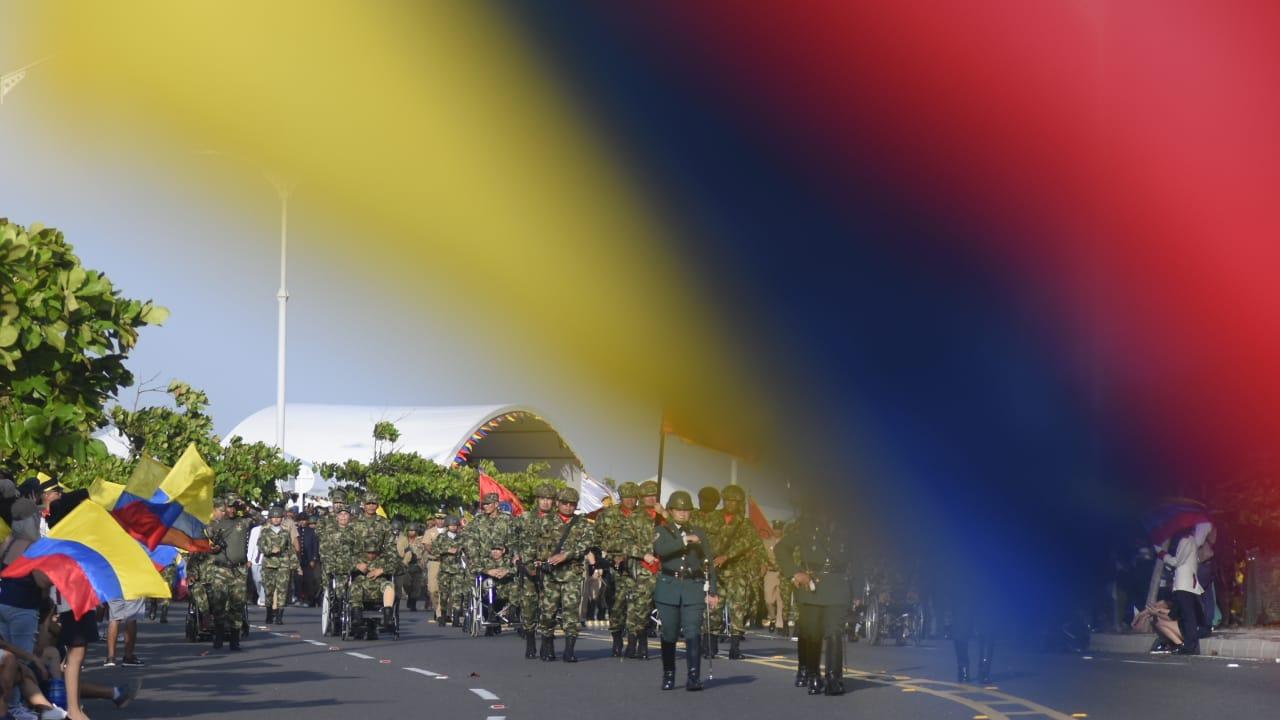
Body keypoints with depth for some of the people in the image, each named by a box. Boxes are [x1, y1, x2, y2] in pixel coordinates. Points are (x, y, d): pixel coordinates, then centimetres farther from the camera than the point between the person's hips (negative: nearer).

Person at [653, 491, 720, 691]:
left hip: (694, 588, 0)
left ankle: (694, 678, -15)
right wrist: (685, 540, -18)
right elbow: (660, 549, -14)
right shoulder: (663, 531, 8)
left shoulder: (699, 533, 12)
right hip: (669, 587, 0)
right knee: (669, 634, 4)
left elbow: (708, 564, 13)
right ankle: (668, 676, 15)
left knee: (693, 633, -11)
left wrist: (712, 592, 7)